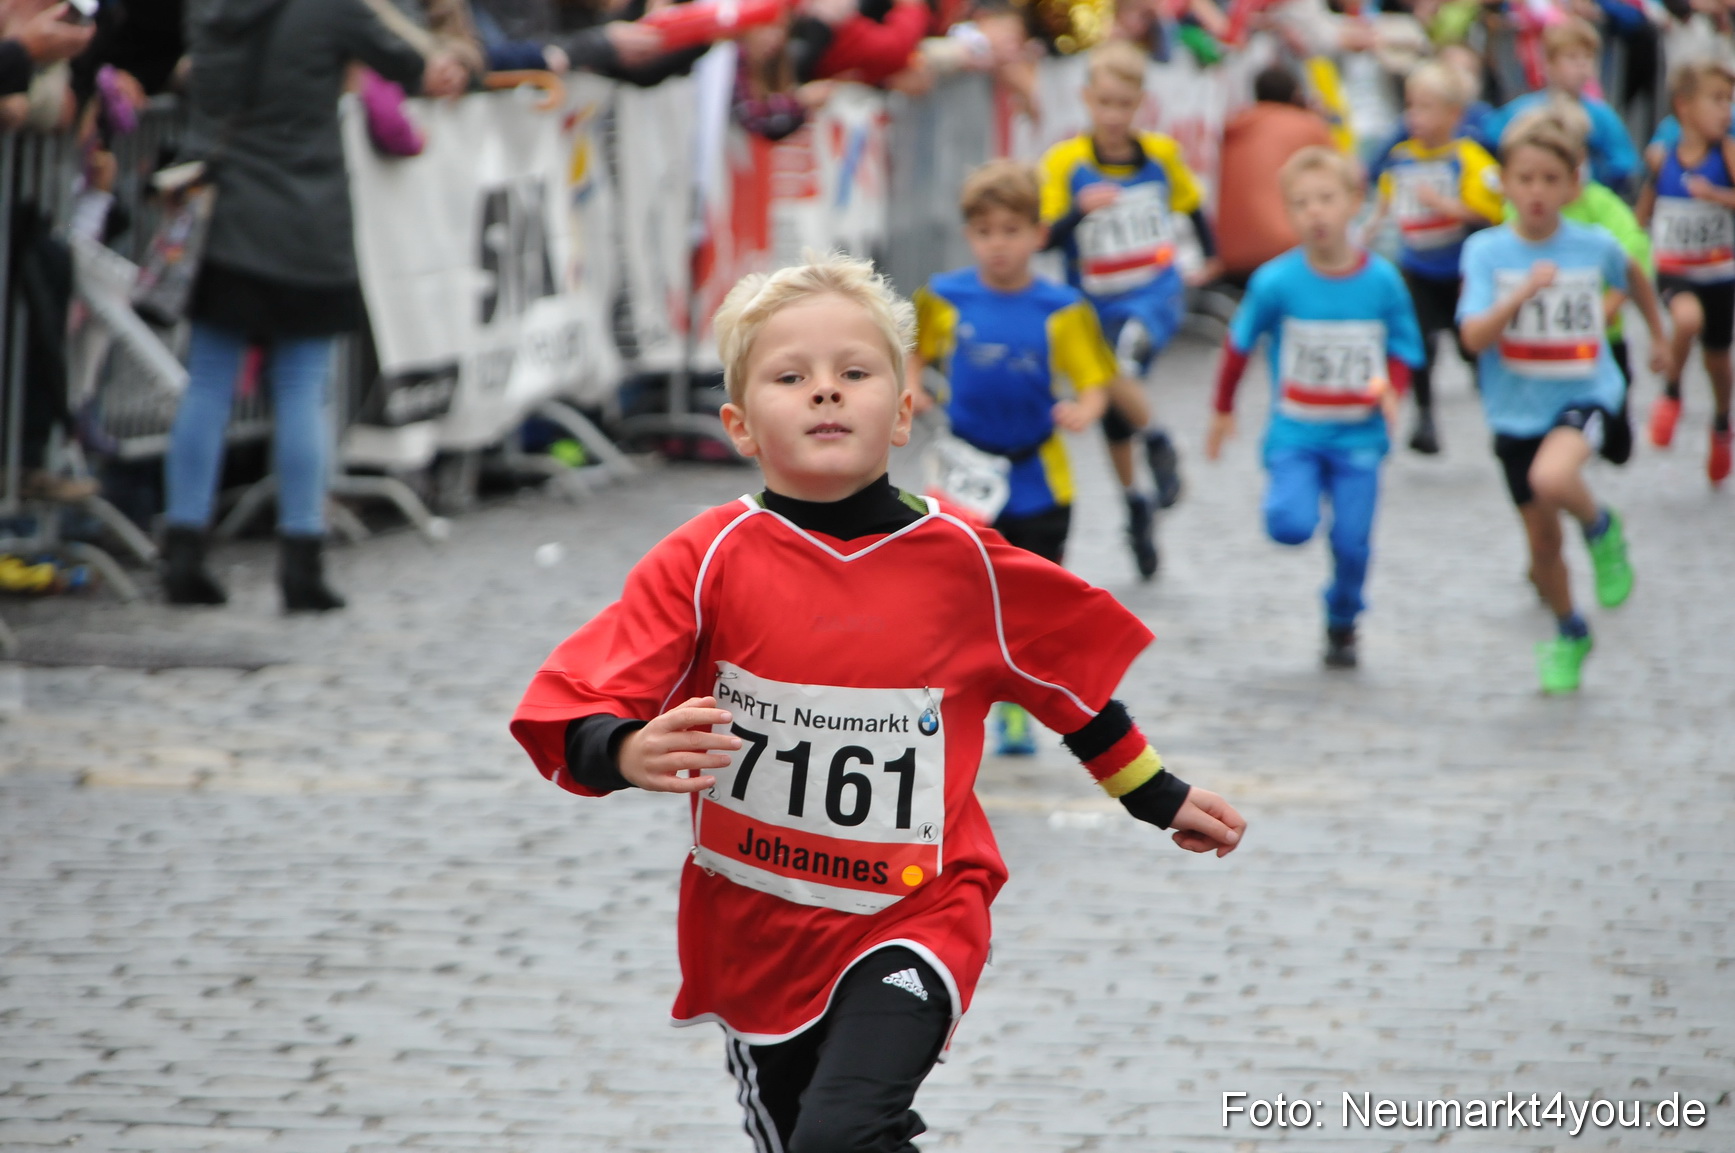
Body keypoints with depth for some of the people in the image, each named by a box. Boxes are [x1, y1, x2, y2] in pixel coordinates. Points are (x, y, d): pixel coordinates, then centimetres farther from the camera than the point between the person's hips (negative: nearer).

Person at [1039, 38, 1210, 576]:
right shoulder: (1066, 162, -9)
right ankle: (1136, 505, 34)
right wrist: (1081, 209, -32)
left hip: (1155, 295, -1)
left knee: (1122, 375, -31)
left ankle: (1158, 443, -4)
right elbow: (1045, 237, -14)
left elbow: (1191, 202, 18)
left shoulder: (1161, 153, -2)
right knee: (1114, 419, 12)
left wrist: (1209, 254, 29)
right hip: (1098, 304, 1)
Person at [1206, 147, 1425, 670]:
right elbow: (1238, 345, 6)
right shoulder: (1276, 282, -9)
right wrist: (1223, 411, 15)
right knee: (1291, 525, -23)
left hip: (1358, 437, 1)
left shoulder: (1382, 280, -6)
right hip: (1295, 435, -1)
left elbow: (1403, 351, 6)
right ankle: (1288, 495, 13)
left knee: (1352, 543, -3)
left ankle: (1341, 626, 25)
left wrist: (1390, 389, -15)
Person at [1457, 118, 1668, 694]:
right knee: (1542, 544, 12)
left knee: (1552, 479, -35)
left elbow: (1634, 277, 18)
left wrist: (1657, 337, 28)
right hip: (1517, 412, 2)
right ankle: (1570, 635, 39)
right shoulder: (1486, 252, -10)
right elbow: (1474, 337, -21)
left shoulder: (1595, 247, -7)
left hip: (1586, 395, -2)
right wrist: (1524, 292, -34)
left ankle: (1602, 529, -2)